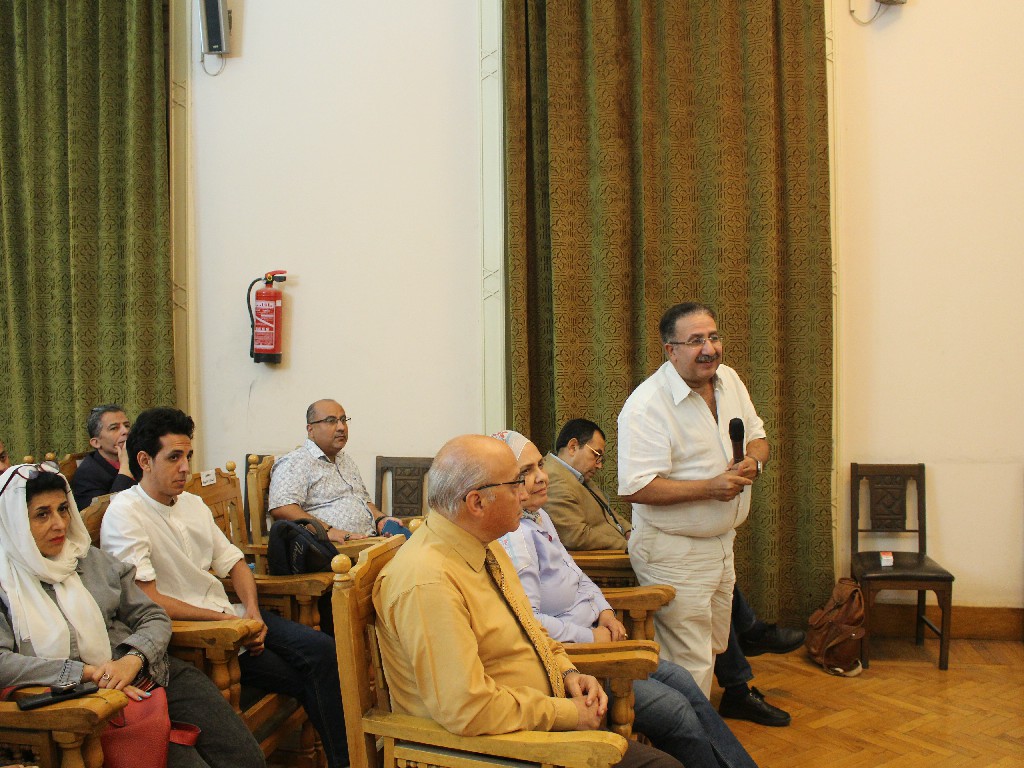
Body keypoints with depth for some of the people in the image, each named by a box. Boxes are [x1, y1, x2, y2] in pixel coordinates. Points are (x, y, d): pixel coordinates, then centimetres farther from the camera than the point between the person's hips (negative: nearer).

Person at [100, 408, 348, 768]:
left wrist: (252, 612, -2)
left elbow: (233, 562, 17)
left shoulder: (193, 504, 14)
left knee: (321, 649, -14)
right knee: (303, 678, -17)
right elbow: (148, 601, -17)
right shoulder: (124, 515, -11)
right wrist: (225, 621, -17)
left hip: (230, 615, 7)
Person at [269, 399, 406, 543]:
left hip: (370, 539, 9)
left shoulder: (346, 459, 27)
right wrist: (327, 530, -26)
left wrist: (380, 518, 12)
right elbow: (280, 509, -17)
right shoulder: (294, 463, -3)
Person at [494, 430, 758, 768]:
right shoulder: (513, 537, -22)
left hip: (593, 637, 10)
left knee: (681, 680, 8)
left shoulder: (539, 516, 11)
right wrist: (590, 637, -16)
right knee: (675, 710, -10)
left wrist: (604, 610, 7)